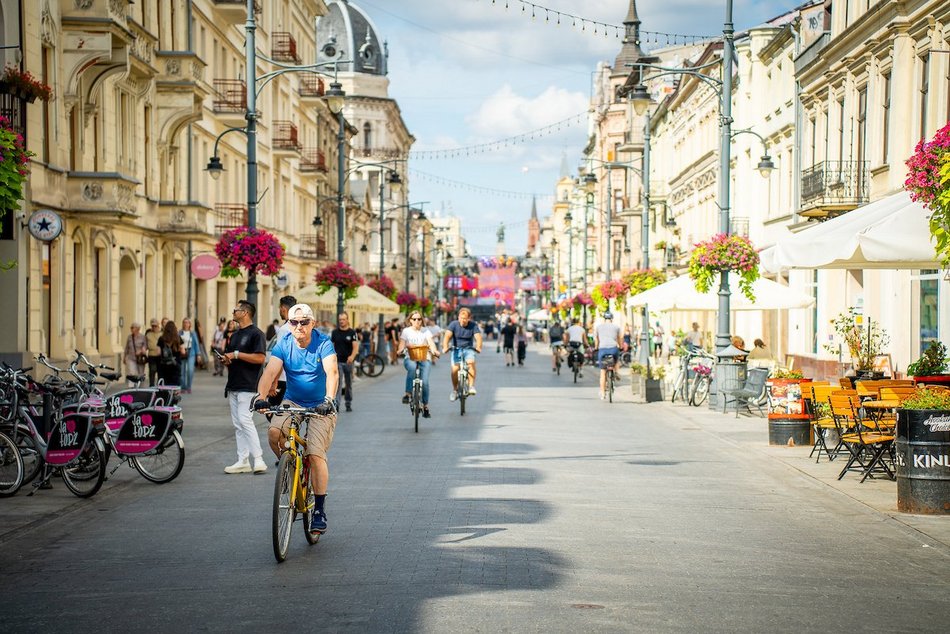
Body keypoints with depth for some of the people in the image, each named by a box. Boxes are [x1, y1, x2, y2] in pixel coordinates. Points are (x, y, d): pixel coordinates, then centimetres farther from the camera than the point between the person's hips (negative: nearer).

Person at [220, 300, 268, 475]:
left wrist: (237, 355, -15)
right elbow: (228, 355, 28)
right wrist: (226, 360, 4)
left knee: (245, 420, -16)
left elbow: (260, 358, -18)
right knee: (237, 424, 7)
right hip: (232, 386, 9)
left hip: (247, 386, -9)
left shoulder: (256, 334, -8)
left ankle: (258, 460, -13)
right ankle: (243, 461, 9)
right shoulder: (234, 335, 20)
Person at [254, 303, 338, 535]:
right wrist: (260, 397, -36)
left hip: (321, 406, -3)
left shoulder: (323, 343, -15)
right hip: (292, 402, 3)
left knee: (316, 455, -13)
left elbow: (332, 372, -29)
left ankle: (319, 509, -2)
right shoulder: (284, 344, -7)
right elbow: (270, 372, -18)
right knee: (274, 432, -26)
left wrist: (329, 398, -46)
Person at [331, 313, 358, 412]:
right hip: (337, 361, 0)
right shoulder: (334, 332, 5)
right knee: (337, 383, -12)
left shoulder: (352, 333, -1)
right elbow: (331, 346, 10)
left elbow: (355, 346, -12)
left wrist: (352, 356, -30)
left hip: (348, 362, 0)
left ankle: (349, 404, 23)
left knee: (349, 384, 11)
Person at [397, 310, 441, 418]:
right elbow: (402, 343, -3)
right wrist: (400, 350, -26)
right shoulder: (406, 331, 8)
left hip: (424, 358, 1)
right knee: (412, 367, -37)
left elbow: (431, 342, -5)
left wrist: (434, 351, -26)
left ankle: (425, 406, 0)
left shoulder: (426, 331, 8)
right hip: (410, 358, -1)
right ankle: (407, 393, -31)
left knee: (424, 381, -16)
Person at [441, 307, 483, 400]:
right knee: (455, 369, -16)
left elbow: (478, 337, -20)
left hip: (468, 349, 0)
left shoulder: (473, 325, -8)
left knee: (471, 362, -29)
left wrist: (478, 347, -41)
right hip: (456, 349, 0)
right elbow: (447, 335, -23)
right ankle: (455, 390, 5)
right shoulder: (454, 324, -10)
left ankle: (471, 386, -24)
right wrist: (445, 347, -41)